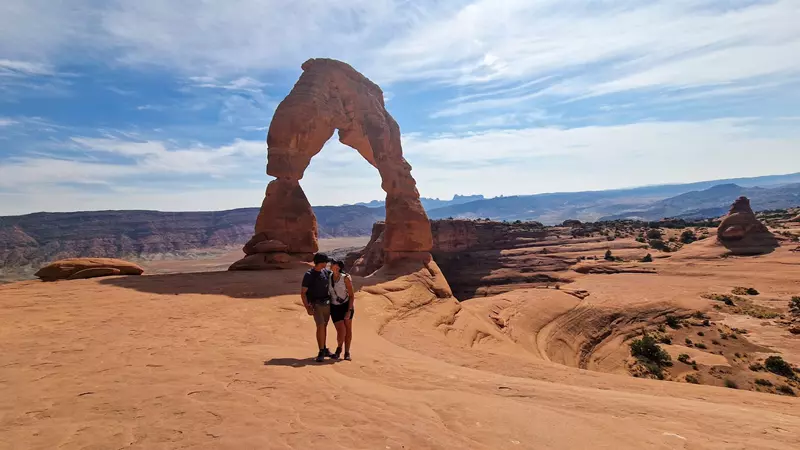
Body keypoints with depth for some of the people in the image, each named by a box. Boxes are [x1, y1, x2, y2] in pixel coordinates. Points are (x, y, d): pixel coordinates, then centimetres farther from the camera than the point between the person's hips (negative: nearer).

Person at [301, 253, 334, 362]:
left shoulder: (326, 272, 5)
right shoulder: (309, 275, -13)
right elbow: (303, 293, -13)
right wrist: (307, 307, -20)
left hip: (327, 303, 6)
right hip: (316, 304, -6)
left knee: (324, 326, 13)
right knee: (320, 326, -14)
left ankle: (324, 349, 25)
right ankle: (321, 352, -6)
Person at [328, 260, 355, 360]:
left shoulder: (346, 278, -15)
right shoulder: (329, 277, -4)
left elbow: (352, 295, -13)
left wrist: (349, 311, -19)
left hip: (347, 305, -2)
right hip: (335, 308, 2)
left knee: (348, 329, 4)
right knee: (341, 331, -8)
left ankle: (347, 353, 20)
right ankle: (339, 349, 20)